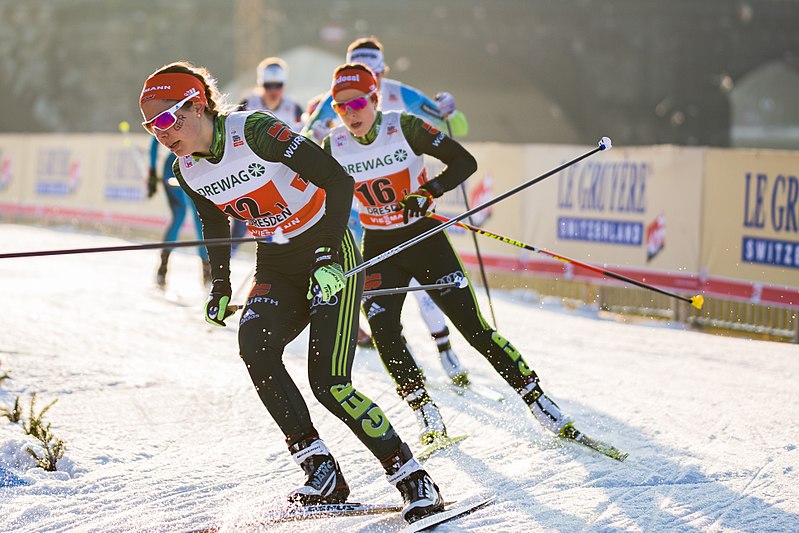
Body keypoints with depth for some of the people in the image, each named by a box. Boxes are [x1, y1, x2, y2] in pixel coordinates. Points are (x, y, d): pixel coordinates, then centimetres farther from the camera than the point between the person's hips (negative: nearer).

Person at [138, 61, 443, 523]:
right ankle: (320, 471, -18)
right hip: (276, 266, 6)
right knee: (254, 343, -24)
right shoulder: (188, 171, -2)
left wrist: (329, 255, -30)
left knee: (329, 383, -18)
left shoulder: (254, 131, -23)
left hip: (330, 255, -6)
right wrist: (221, 287, 14)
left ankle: (412, 478, -4)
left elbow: (339, 180, -24)